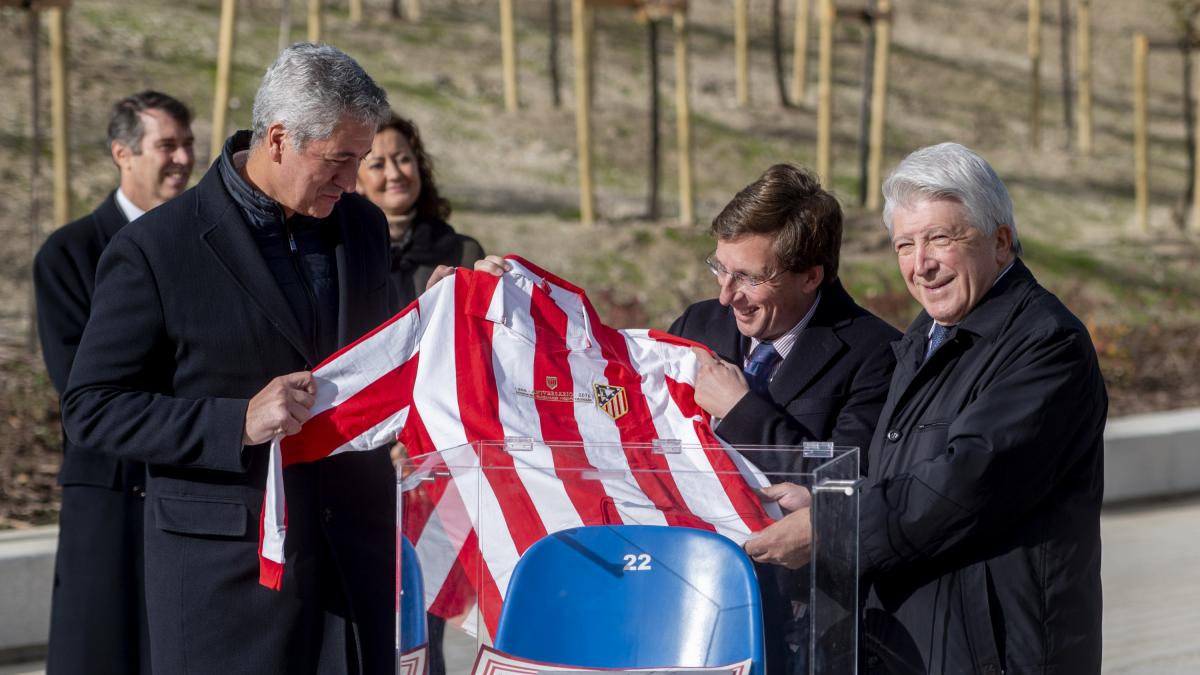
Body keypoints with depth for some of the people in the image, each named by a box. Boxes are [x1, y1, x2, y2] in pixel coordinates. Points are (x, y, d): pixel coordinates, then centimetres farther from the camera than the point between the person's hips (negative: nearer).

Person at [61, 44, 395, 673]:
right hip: (230, 568, -5)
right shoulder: (154, 250, -9)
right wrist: (237, 424, -20)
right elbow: (90, 408, -9)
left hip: (356, 550, 5)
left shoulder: (362, 226, 10)